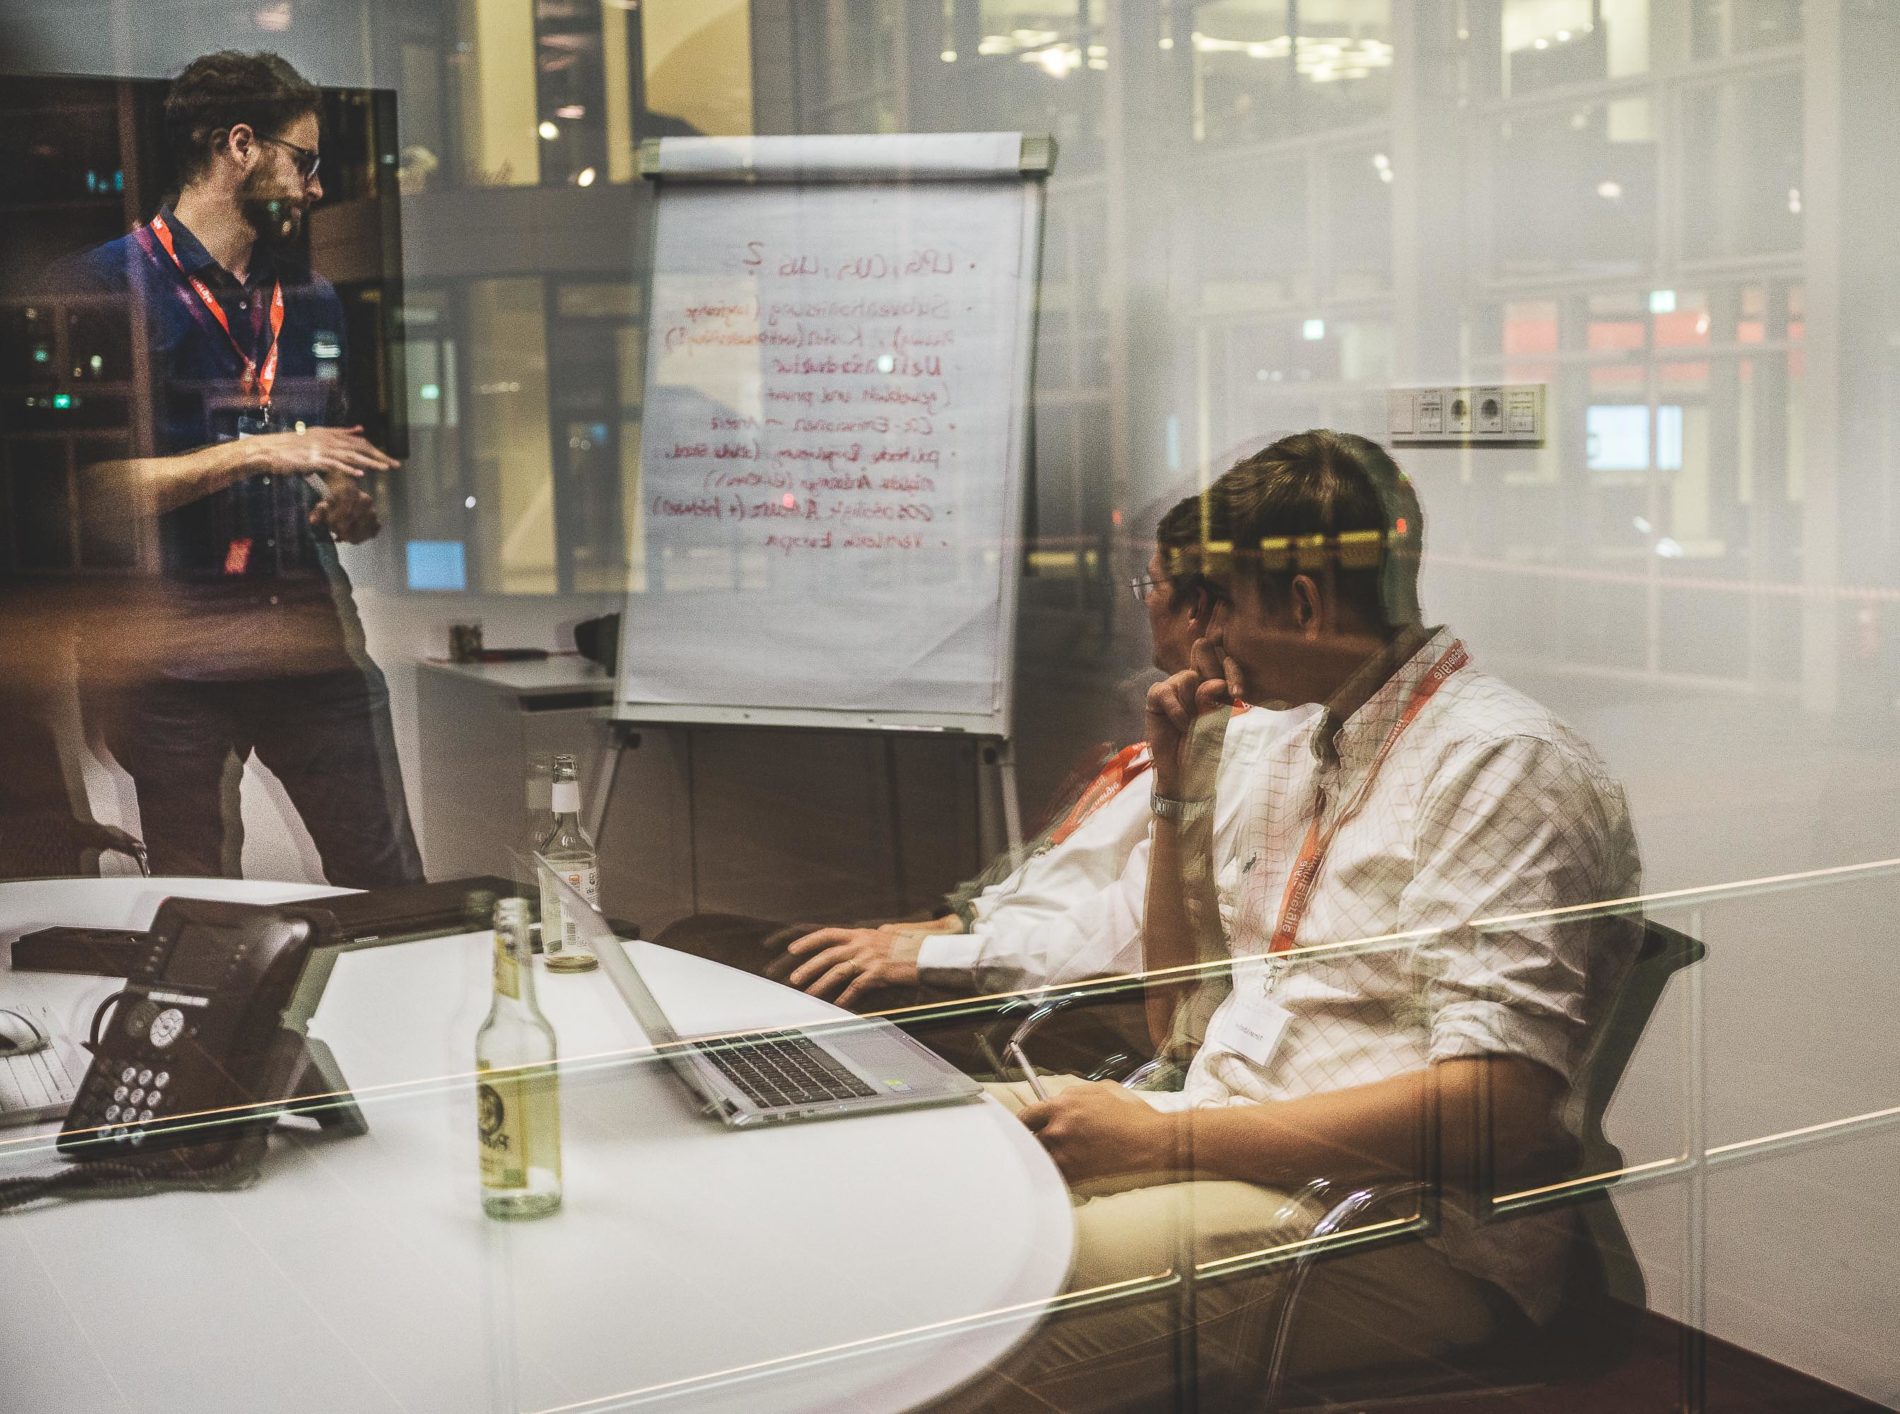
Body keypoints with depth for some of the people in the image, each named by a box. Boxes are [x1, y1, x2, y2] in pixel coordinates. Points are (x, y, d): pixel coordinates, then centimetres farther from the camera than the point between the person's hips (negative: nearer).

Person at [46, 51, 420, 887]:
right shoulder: (105, 286, -4)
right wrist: (253, 454, -17)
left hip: (310, 636, 5)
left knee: (392, 886, 3)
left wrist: (347, 500, 3)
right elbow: (89, 483, -12)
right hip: (171, 652, -5)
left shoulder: (312, 300, 17)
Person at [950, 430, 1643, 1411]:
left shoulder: (1503, 765, -12)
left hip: (1411, 1226, -9)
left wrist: (1166, 1138, -22)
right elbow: (1180, 1024, 22)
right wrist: (1179, 789, 12)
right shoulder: (1296, 751, 16)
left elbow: (1497, 1112, -23)